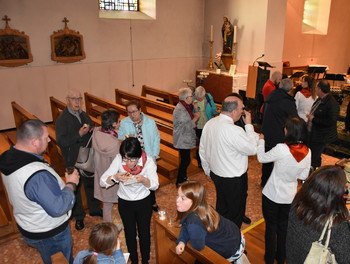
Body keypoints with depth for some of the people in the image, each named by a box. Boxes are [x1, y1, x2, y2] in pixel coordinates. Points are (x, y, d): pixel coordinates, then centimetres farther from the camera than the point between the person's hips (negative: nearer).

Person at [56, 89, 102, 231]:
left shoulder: (84, 115, 3)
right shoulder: (62, 119, -17)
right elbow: (61, 142, -24)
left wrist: (91, 129, -9)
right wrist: (79, 134, -31)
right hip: (73, 160, -5)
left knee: (91, 184, 21)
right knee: (75, 188, 12)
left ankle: (94, 209, 41)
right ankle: (78, 217, 30)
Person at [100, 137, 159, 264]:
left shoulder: (148, 160, -23)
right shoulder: (119, 159, -22)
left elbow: (155, 185, -15)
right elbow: (103, 181, -20)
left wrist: (143, 180, -35)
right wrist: (115, 177, -39)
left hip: (144, 202, -1)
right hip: (124, 203, 1)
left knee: (144, 233, 16)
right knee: (130, 233, 20)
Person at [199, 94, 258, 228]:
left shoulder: (209, 123, -4)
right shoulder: (234, 131, -30)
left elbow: (202, 150, 5)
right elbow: (253, 149, -18)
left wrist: (207, 169, 19)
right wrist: (249, 125, -12)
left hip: (215, 174, 8)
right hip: (233, 179, -8)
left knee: (221, 207, 27)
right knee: (236, 211, 15)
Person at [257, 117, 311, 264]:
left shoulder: (281, 149, -27)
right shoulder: (307, 152, -12)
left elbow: (262, 158, -10)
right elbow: (303, 176, -2)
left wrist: (261, 140, 4)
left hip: (272, 195, -4)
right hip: (290, 197, 4)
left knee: (271, 227, 16)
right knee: (283, 227, 24)